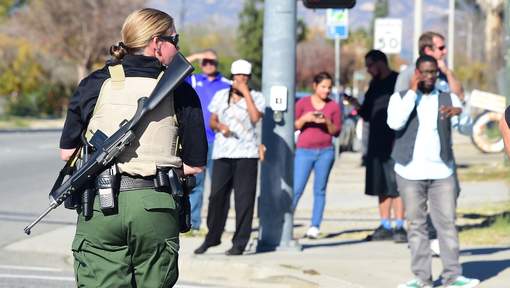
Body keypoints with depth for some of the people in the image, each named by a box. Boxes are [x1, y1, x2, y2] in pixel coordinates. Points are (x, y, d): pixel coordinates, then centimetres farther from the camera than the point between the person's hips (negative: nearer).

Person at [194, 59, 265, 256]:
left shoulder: (256, 97, 5)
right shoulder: (221, 96, 15)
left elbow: (255, 118, -12)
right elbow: (212, 121, 19)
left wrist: (245, 92, -9)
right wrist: (219, 126, -4)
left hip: (246, 153, -2)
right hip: (222, 153, 3)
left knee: (244, 199, -5)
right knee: (217, 196, 0)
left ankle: (240, 243, 0)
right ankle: (212, 237, 14)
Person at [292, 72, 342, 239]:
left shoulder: (334, 106, 6)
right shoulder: (303, 103, 2)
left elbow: (336, 131, 6)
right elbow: (293, 126, 4)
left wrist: (327, 122, -12)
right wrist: (304, 119, -14)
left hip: (325, 151, 2)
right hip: (304, 151, -2)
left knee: (320, 190, 2)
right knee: (297, 189, -7)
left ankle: (315, 227, 3)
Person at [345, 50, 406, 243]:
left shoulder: (398, 82, -6)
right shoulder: (375, 85, 17)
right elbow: (367, 114, 19)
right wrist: (357, 106, 1)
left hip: (395, 142, -8)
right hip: (377, 142, 8)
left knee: (395, 185, -8)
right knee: (381, 187, 9)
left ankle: (399, 227, -5)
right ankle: (385, 227, 14)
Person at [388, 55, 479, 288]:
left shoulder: (448, 99, 8)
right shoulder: (401, 97, 4)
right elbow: (395, 123, -15)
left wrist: (459, 112, -28)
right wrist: (413, 92, -13)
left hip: (441, 172, 1)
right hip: (410, 173, -1)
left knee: (447, 223, -3)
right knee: (416, 225, 1)